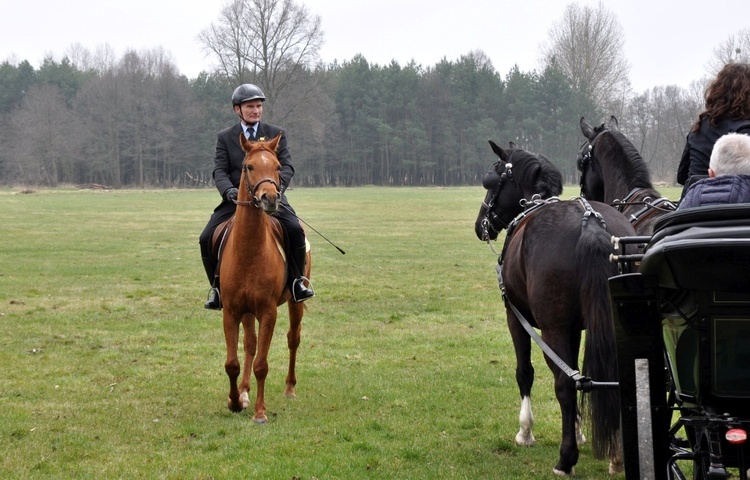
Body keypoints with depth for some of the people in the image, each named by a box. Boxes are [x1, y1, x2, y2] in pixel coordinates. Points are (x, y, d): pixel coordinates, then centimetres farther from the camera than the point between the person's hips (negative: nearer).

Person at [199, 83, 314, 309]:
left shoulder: (276, 134, 8)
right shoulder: (225, 137, 8)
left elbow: (287, 166, -1)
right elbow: (220, 170, -2)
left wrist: (277, 185, -23)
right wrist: (229, 191, -24)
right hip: (236, 199, 1)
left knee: (295, 230, -27)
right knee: (206, 238, -16)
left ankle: (297, 281, -9)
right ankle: (217, 287, 4)